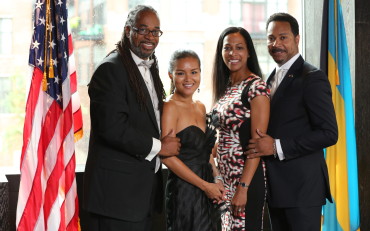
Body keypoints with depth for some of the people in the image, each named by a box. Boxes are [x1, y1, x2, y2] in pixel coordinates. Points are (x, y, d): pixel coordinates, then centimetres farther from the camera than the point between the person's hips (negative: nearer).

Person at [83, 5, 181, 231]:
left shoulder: (150, 68, 16)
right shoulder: (110, 69, -12)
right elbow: (112, 127, -21)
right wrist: (158, 147, -12)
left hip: (144, 188, 9)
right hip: (118, 189, -8)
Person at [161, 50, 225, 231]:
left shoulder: (200, 107, 13)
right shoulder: (170, 107, -10)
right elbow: (167, 156, -17)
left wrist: (217, 180, 3)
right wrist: (205, 185, -14)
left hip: (206, 194, 7)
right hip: (184, 191, -7)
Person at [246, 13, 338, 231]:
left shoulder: (313, 78, -11)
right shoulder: (272, 78, 15)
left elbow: (329, 133, -17)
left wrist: (277, 147, -19)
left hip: (302, 186, -8)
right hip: (276, 185, 8)